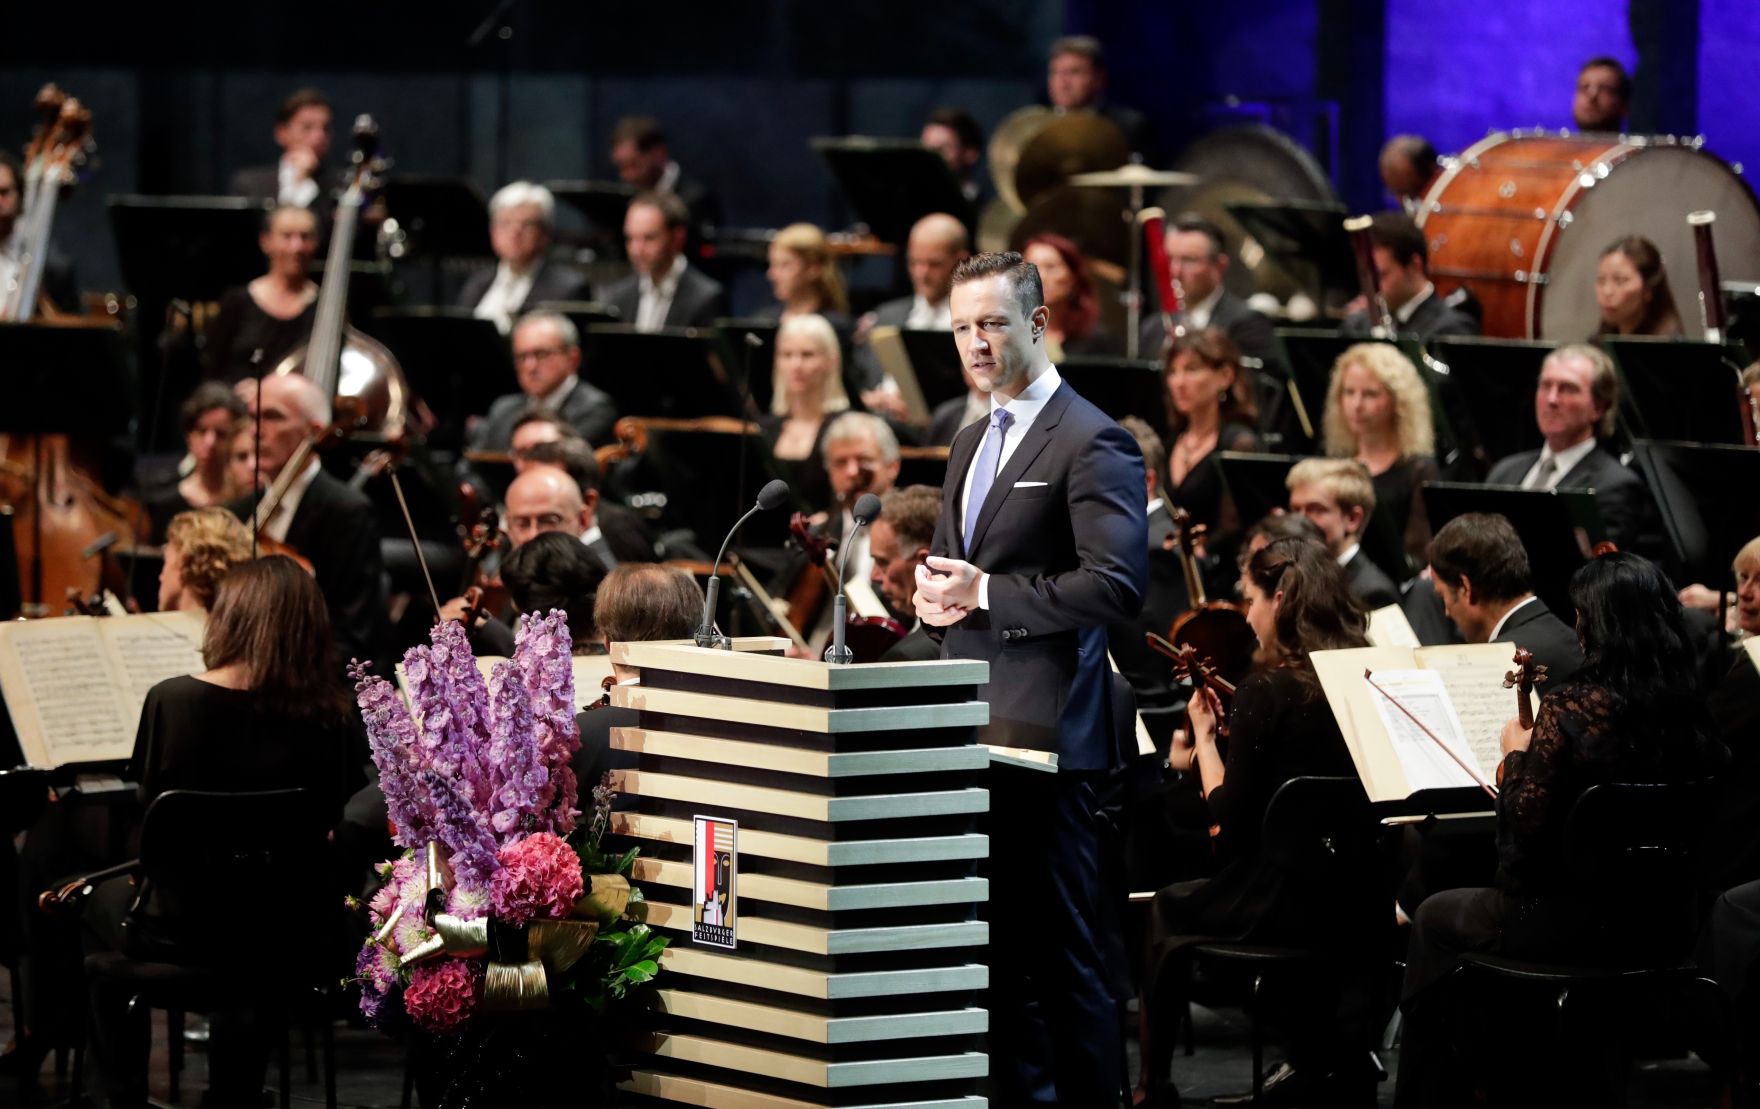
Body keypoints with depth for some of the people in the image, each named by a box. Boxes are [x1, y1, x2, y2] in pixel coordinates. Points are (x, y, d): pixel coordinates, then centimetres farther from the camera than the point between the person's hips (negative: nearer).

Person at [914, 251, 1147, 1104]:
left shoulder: (1091, 443, -9)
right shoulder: (972, 443, 19)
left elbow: (1116, 585, -18)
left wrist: (986, 595, -16)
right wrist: (936, 592, 4)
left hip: (1050, 733, -9)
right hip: (975, 728, 9)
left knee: (1069, 946, -5)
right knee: (995, 941, 12)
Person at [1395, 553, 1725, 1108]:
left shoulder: (1569, 710, -21)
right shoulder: (1691, 713, -3)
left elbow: (1525, 828, -16)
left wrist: (1516, 757, 1)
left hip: (1570, 932, -6)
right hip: (1663, 931, 6)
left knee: (1435, 919, 24)